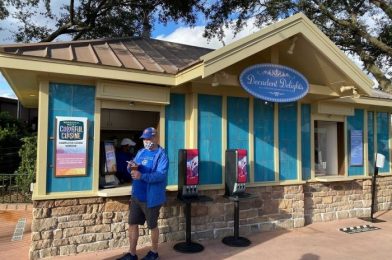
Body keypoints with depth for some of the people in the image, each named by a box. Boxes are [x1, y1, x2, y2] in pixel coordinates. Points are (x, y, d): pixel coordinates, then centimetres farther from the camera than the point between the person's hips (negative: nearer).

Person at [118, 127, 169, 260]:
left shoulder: (161, 155, -13)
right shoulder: (141, 152, 9)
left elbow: (161, 175, -25)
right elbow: (134, 170, 12)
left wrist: (142, 176, -34)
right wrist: (131, 168, -12)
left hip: (151, 198, -6)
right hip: (136, 195, 6)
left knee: (152, 226, 10)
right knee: (132, 224, 10)